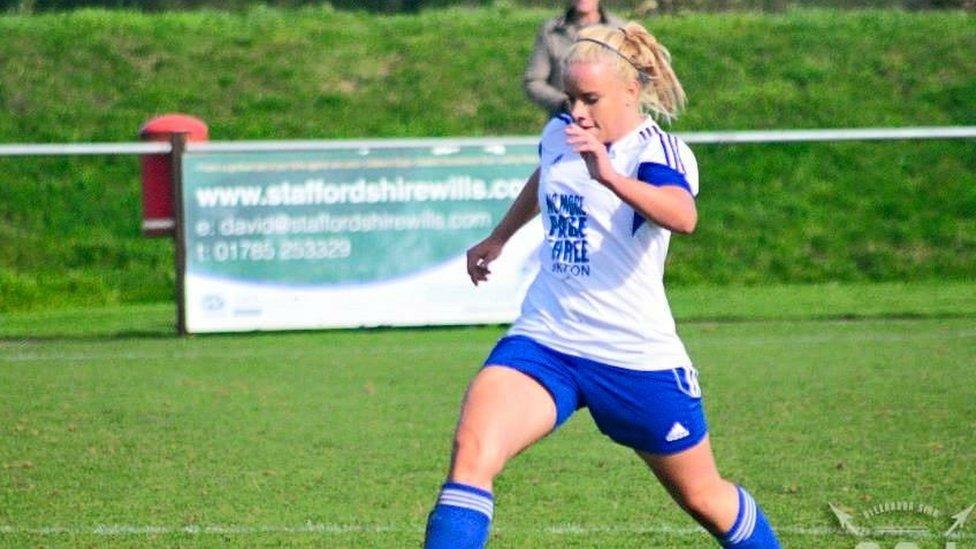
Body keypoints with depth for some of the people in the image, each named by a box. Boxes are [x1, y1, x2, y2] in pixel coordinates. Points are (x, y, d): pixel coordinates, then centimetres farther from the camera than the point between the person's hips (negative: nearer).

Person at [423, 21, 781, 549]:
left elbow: (682, 215, -39)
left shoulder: (658, 152, -14)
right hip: (543, 341, 4)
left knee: (705, 500, 12)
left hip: (637, 357, -4)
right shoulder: (559, 135, 4)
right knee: (471, 451, -23)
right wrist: (499, 237, 43)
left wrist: (610, 176, -55)